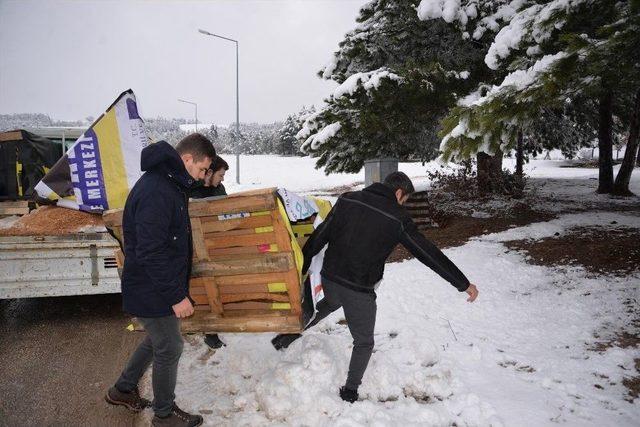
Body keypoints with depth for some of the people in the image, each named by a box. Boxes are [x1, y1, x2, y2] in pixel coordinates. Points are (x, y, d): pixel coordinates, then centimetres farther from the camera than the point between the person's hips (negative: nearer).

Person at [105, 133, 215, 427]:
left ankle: (123, 390, 43)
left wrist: (177, 286, 23)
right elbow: (150, 253, -29)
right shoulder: (155, 193, -27)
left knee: (158, 339, 24)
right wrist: (176, 295, -24)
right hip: (152, 291, -10)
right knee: (170, 348, 6)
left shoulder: (169, 183, 7)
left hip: (158, 286, 10)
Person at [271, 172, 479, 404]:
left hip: (330, 278, 4)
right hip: (359, 290, -4)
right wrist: (463, 284, -1)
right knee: (364, 343, 19)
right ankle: (350, 392, 25)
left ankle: (290, 334, 38)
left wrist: (301, 265, 10)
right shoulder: (398, 219, -11)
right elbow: (430, 254, -8)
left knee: (330, 303, 37)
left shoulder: (348, 200, -1)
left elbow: (320, 235, 0)